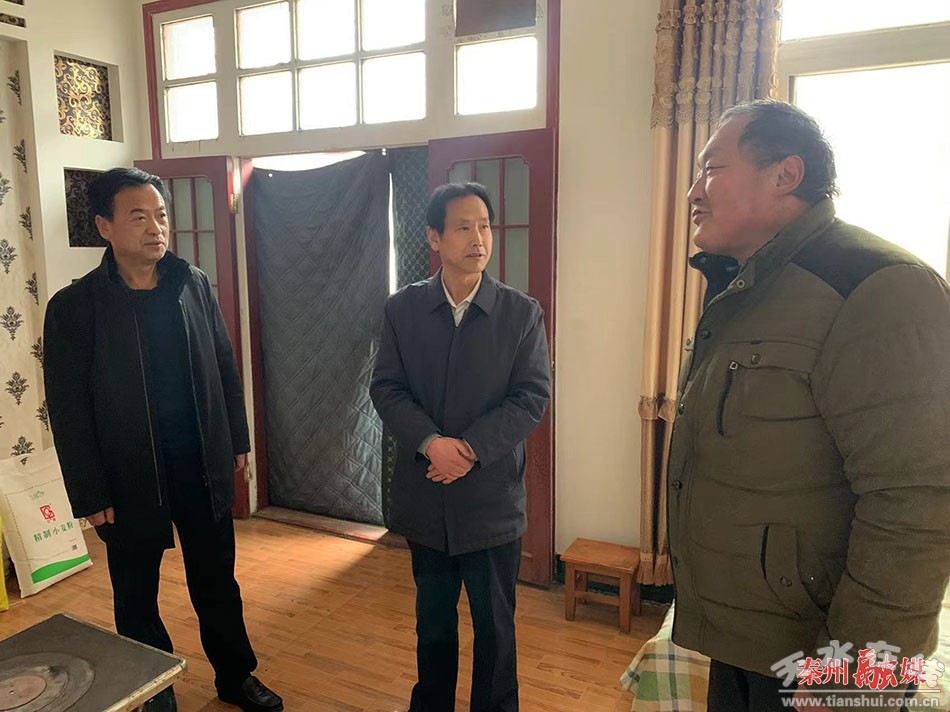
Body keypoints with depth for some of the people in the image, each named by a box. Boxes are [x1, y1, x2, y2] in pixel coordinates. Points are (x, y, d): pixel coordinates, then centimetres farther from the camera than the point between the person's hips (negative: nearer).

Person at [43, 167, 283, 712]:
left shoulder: (195, 284, -1)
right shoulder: (74, 308, -11)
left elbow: (225, 368, 6)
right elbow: (69, 413, -8)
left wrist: (237, 442, 7)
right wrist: (91, 498, -8)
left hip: (205, 468, 3)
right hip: (130, 481, -2)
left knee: (218, 583, 18)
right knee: (138, 598, 16)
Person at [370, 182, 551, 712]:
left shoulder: (522, 312, -6)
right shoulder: (404, 308, -1)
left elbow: (533, 395, -9)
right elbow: (387, 388, -3)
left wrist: (470, 448, -19)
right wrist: (432, 443, -19)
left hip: (493, 495, -2)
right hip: (425, 493, 2)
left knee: (495, 624, 13)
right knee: (433, 617, 21)